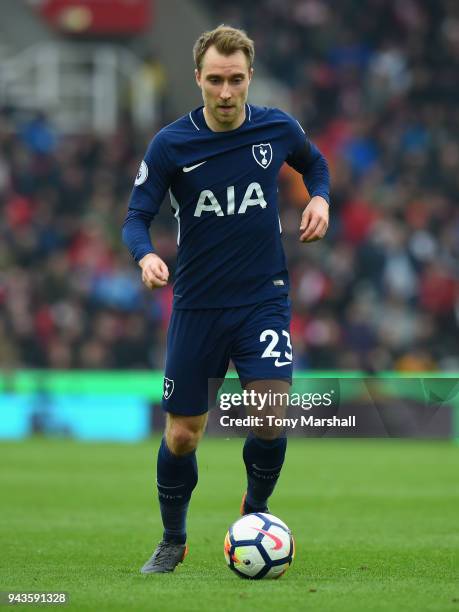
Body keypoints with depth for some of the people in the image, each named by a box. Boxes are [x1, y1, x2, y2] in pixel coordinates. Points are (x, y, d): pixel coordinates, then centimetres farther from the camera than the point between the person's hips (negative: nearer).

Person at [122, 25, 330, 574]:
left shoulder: (278, 128, -3)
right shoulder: (171, 143, -9)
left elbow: (315, 163, 19)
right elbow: (136, 216, -7)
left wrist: (320, 198, -2)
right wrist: (146, 255, -28)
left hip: (264, 298, 0)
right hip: (197, 305, 0)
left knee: (271, 417, -16)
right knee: (181, 435, 4)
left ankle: (255, 514, 13)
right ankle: (173, 541, 28)